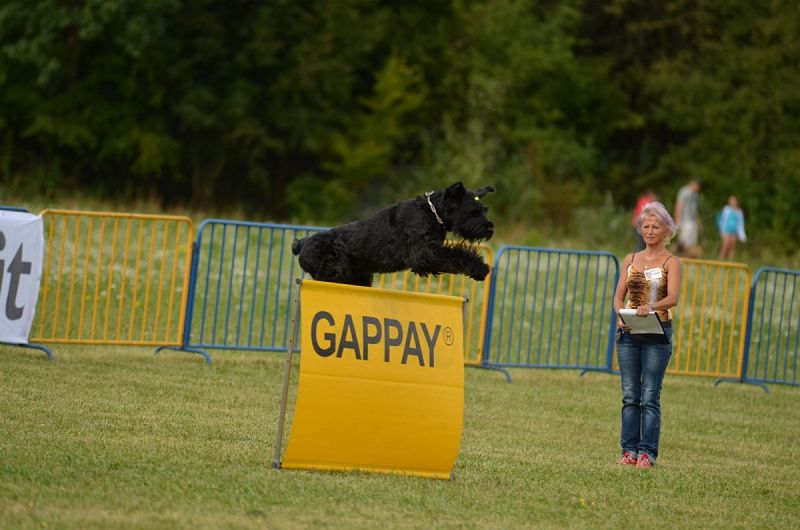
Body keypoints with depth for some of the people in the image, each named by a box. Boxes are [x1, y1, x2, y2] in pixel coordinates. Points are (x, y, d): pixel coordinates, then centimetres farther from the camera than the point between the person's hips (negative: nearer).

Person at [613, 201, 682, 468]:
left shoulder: (671, 262, 0)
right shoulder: (630, 260, 13)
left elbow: (673, 297, -15)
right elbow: (619, 296, 9)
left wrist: (651, 306, -33)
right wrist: (621, 316, -11)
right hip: (628, 333, 4)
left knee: (650, 396, -6)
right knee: (630, 395, 3)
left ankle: (647, 452, -5)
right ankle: (629, 450, 6)